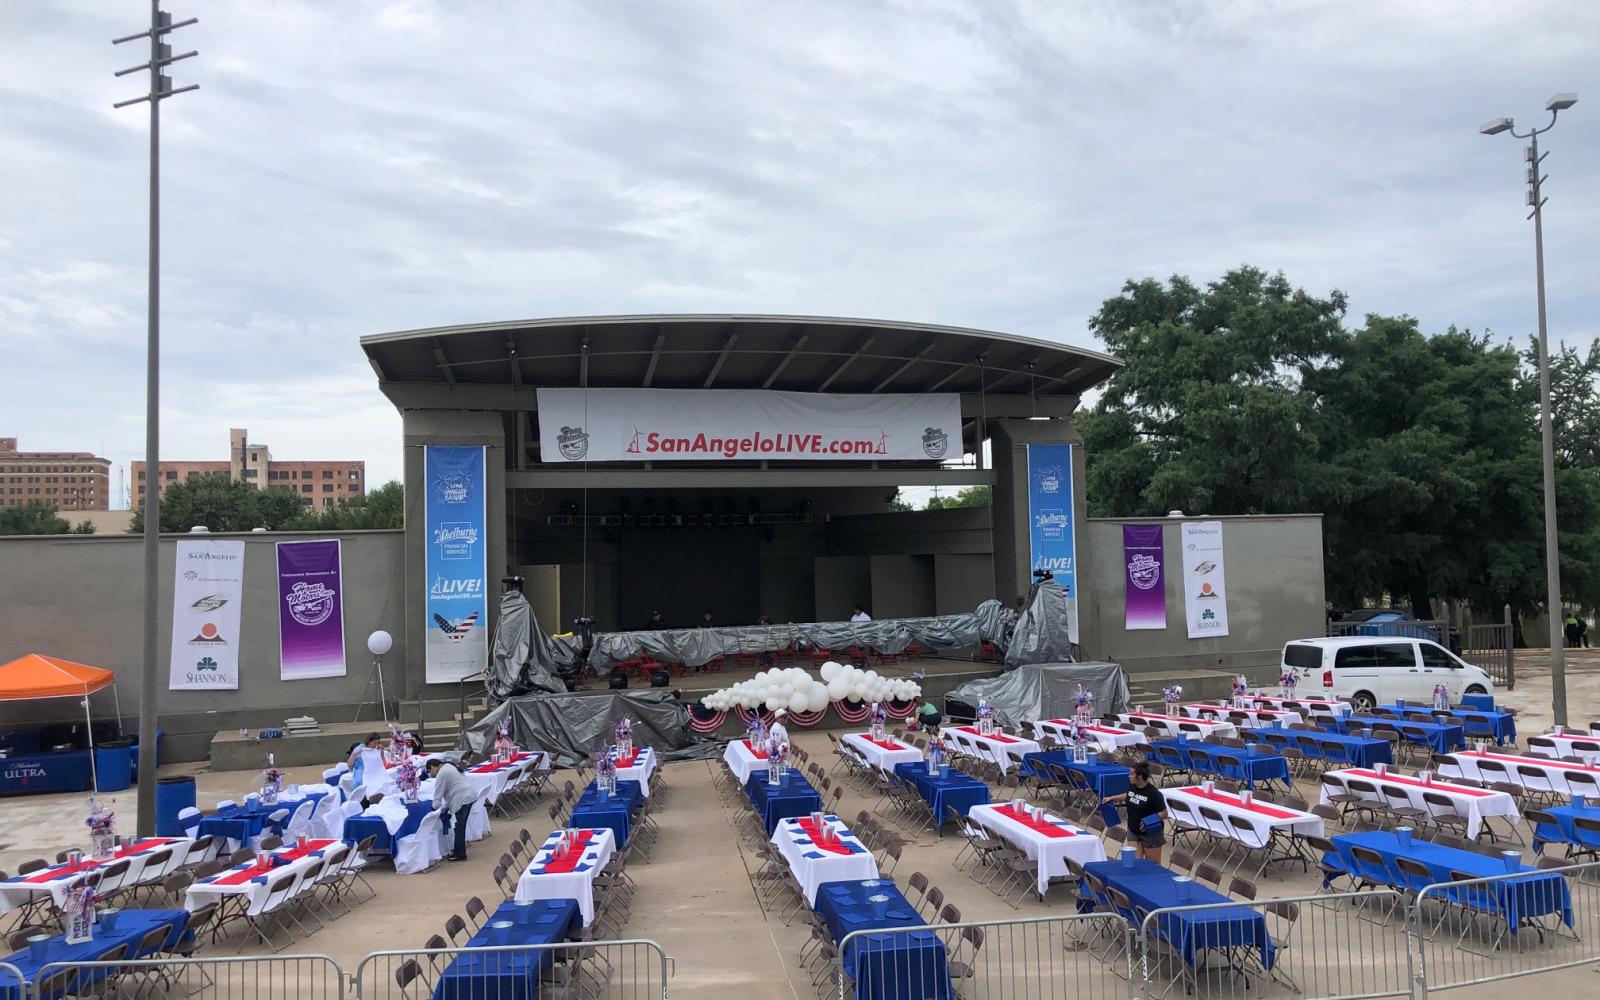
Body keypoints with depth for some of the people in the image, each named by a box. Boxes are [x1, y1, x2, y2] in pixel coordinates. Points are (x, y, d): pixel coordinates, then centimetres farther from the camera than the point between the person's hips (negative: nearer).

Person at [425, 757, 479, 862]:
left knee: (460, 827, -3)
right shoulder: (448, 766, 20)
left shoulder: (441, 773, -10)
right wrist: (444, 807, 21)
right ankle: (458, 850, 23)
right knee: (460, 826, 16)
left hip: (463, 799, -10)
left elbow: (438, 793, -8)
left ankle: (460, 854, 3)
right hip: (469, 795, 10)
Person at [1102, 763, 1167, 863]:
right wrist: (1112, 798, 17)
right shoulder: (1131, 786, -2)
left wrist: (1150, 820, -30)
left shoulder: (1153, 793, -22)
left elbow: (1164, 813, -17)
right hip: (1133, 831, 6)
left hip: (1151, 833, -6)